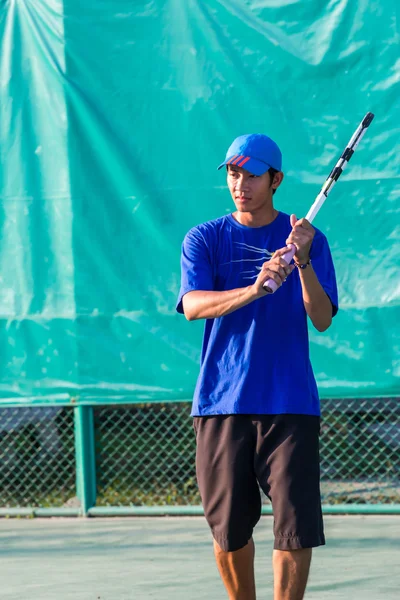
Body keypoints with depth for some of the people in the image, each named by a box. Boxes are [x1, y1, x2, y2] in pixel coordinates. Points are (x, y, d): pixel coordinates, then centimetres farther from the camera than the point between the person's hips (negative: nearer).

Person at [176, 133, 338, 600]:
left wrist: (303, 262, -22)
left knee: (295, 529, -7)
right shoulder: (204, 239, 6)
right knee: (229, 531, 5)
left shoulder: (307, 240, 5)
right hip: (221, 404, 1)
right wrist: (254, 290, -29)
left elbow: (322, 319, -5)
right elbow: (192, 305, -12)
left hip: (289, 404, -1)